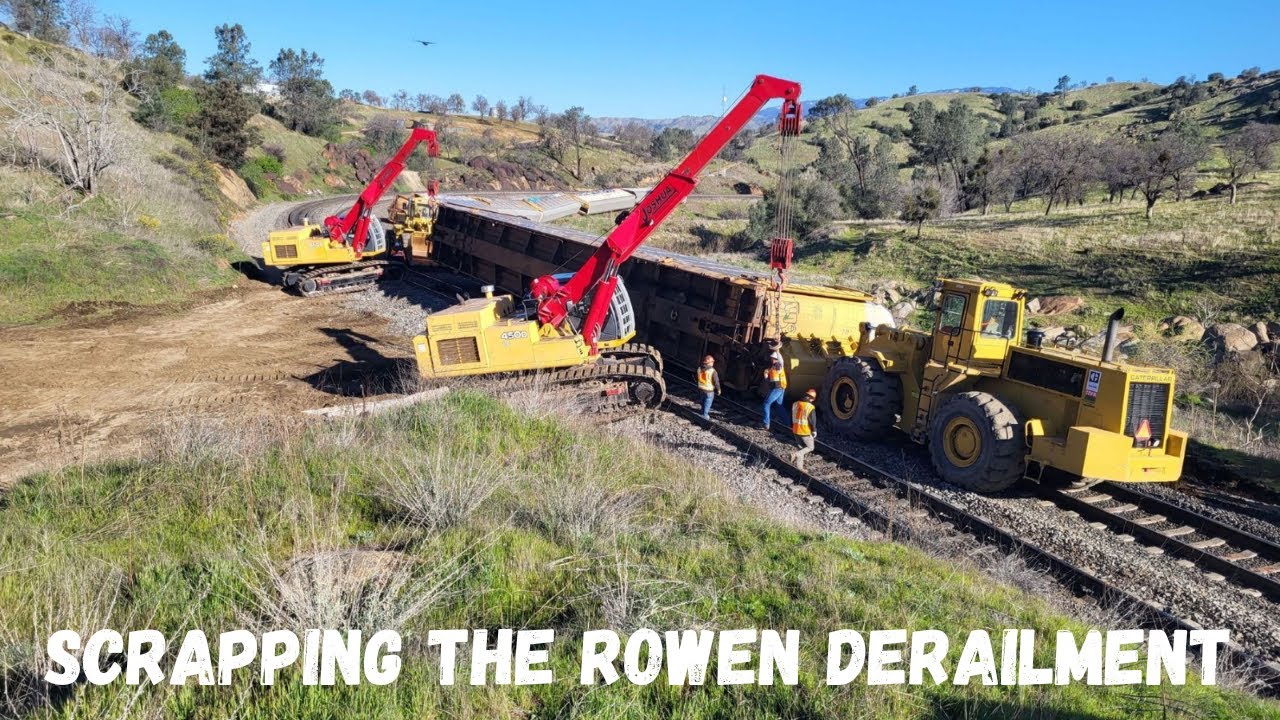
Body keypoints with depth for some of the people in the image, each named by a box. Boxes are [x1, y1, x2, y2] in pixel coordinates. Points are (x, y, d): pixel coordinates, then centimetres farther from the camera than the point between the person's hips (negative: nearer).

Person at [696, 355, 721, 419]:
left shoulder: (700, 369, -7)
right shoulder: (712, 371, -25)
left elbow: (697, 378, 7)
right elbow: (716, 382, -18)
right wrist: (718, 390, -3)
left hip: (701, 388, 6)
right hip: (709, 390, -6)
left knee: (704, 400, 25)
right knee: (708, 402, 10)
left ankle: (704, 411, 41)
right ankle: (705, 415, 16)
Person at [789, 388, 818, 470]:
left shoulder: (795, 404, 1)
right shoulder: (810, 407, -18)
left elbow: (792, 418, 12)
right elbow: (813, 421, -13)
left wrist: (792, 428, 23)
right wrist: (814, 432, -1)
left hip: (796, 431, 6)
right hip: (806, 432, -6)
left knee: (802, 448, 20)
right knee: (810, 448, 13)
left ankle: (799, 466, 19)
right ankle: (796, 454, -10)